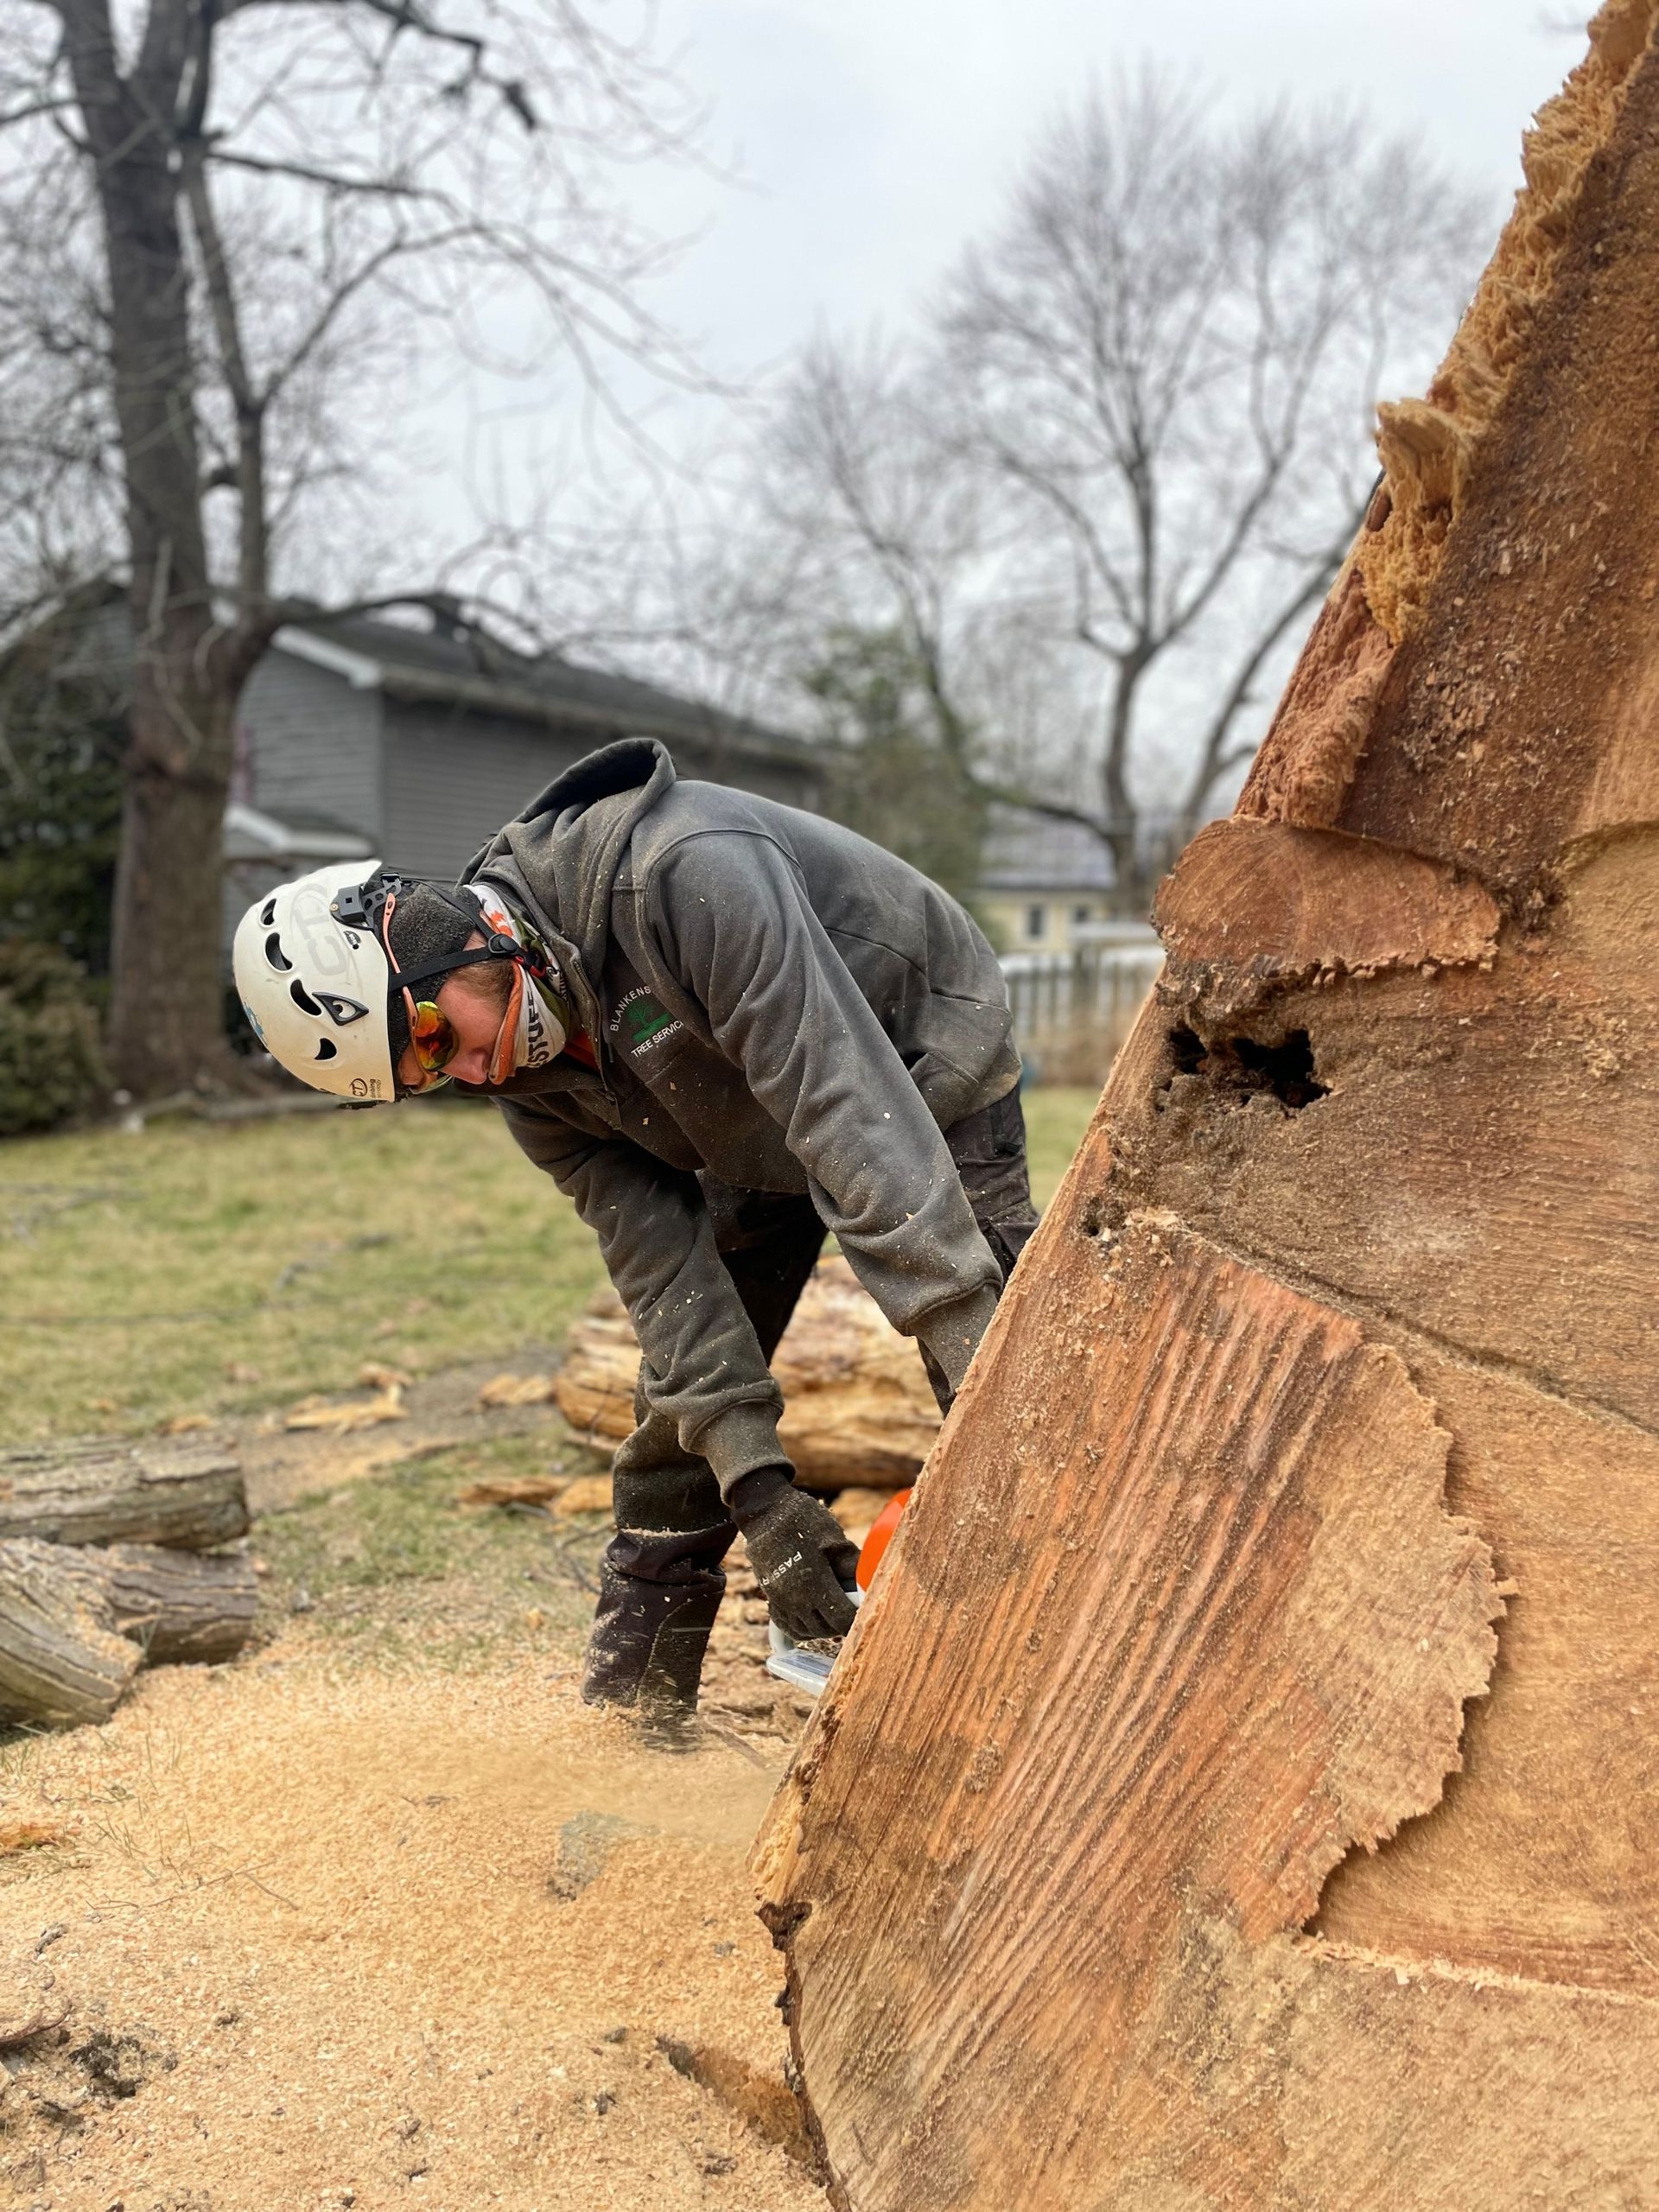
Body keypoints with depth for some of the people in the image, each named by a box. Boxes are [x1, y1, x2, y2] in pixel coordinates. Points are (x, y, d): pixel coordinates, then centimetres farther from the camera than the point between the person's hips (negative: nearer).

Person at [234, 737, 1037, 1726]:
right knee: (682, 1406, 5)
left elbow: (851, 1111, -44)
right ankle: (628, 1710, 18)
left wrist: (985, 1385, -47)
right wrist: (759, 1490, -28)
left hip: (922, 1068, -6)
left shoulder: (685, 876, -39)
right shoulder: (528, 1069, -15)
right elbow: (662, 1262, -18)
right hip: (753, 1142, 6)